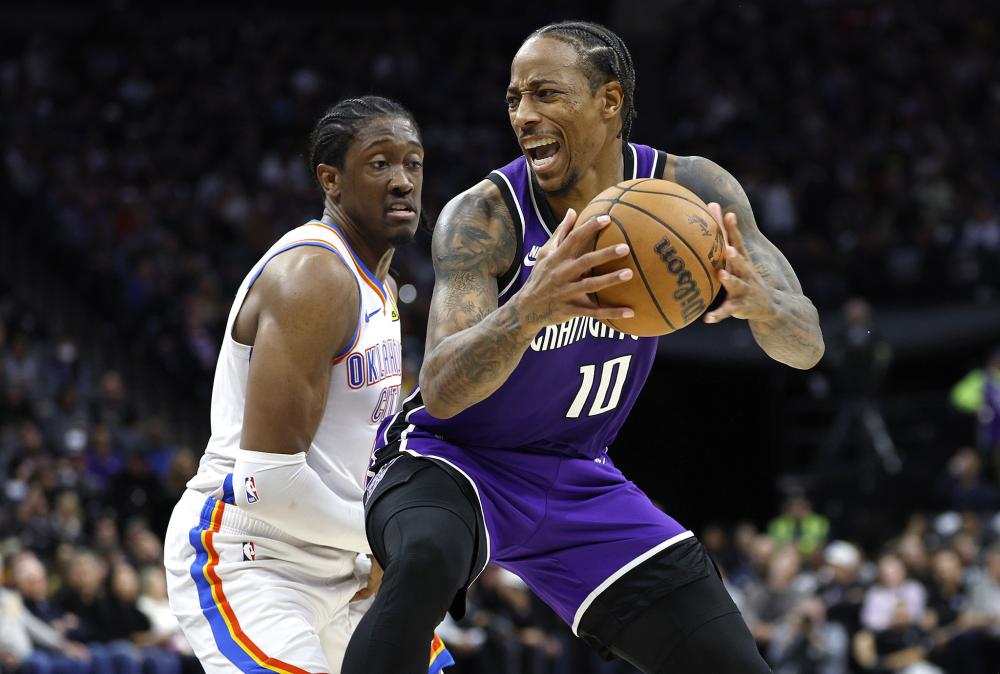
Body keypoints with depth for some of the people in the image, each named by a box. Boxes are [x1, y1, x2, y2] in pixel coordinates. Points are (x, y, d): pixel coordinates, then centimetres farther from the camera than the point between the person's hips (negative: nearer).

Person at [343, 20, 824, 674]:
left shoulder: (689, 191, -13)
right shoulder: (484, 215, -23)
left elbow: (806, 346, -16)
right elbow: (442, 391, -34)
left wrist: (758, 300, -41)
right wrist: (531, 308, -55)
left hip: (579, 477, 5)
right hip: (455, 457, -5)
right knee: (426, 559, -40)